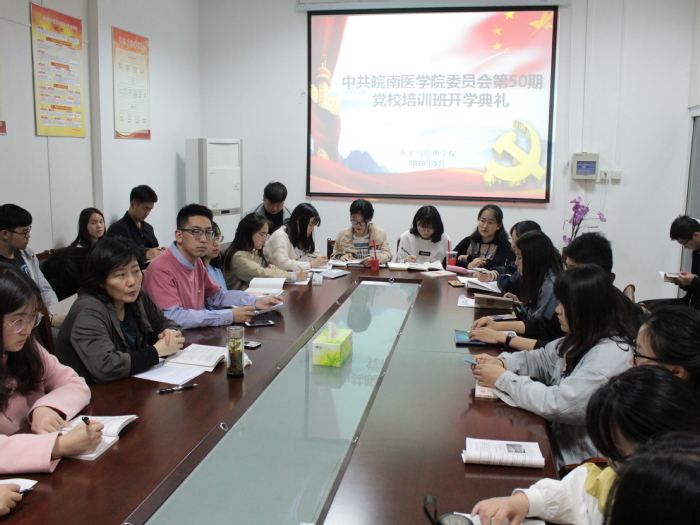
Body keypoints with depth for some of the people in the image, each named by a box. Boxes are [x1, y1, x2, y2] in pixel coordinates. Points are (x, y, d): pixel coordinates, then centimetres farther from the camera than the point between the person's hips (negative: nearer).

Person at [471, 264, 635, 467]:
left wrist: (503, 379, -20)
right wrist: (502, 362, -3)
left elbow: (556, 405, -30)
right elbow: (544, 358, 15)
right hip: (560, 439, 8)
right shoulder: (582, 340, 3)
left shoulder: (611, 356, -26)